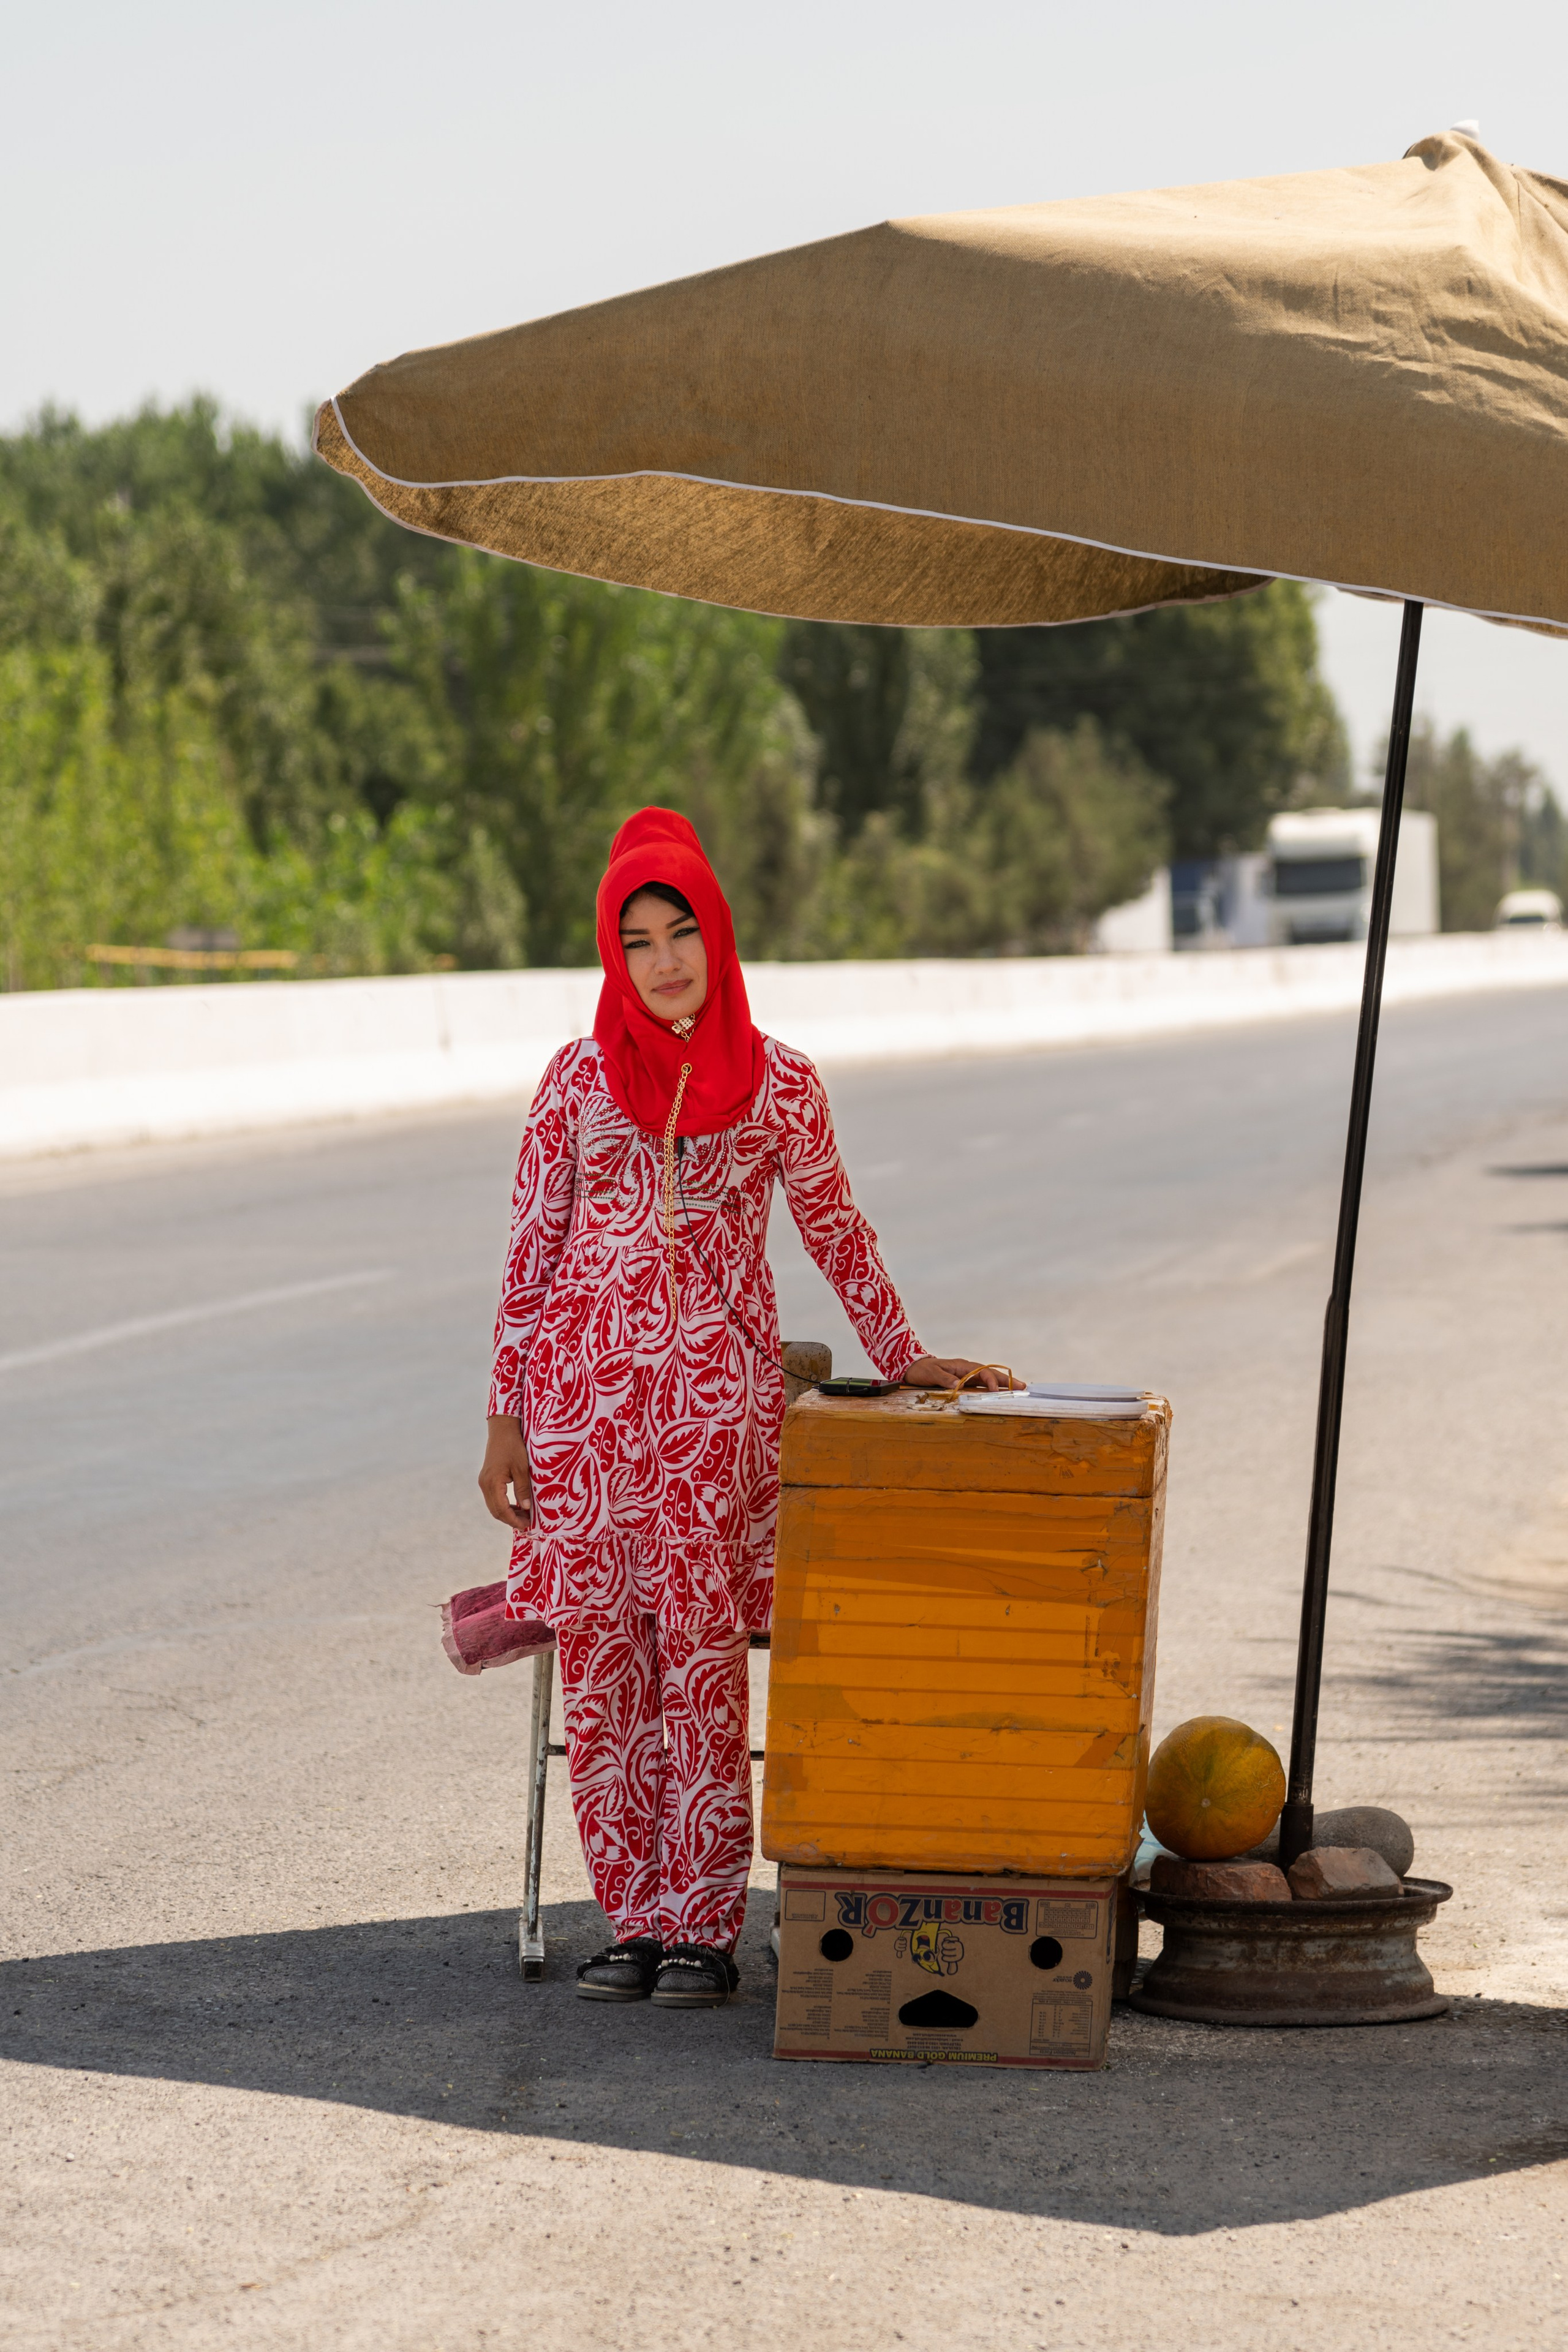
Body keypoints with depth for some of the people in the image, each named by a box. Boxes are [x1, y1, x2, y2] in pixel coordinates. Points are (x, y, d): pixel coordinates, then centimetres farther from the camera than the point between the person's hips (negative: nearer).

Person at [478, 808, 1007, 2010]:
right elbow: (532, 1253, 7)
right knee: (601, 1653, 1)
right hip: (587, 1379, 1)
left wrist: (905, 1356, 15)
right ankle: (633, 1919, 9)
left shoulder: (777, 1082, 2)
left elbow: (835, 1230, 14)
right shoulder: (579, 1079, 5)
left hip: (717, 1390, -1)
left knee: (703, 1656, -3)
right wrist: (507, 1421, 5)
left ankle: (703, 1926, 3)